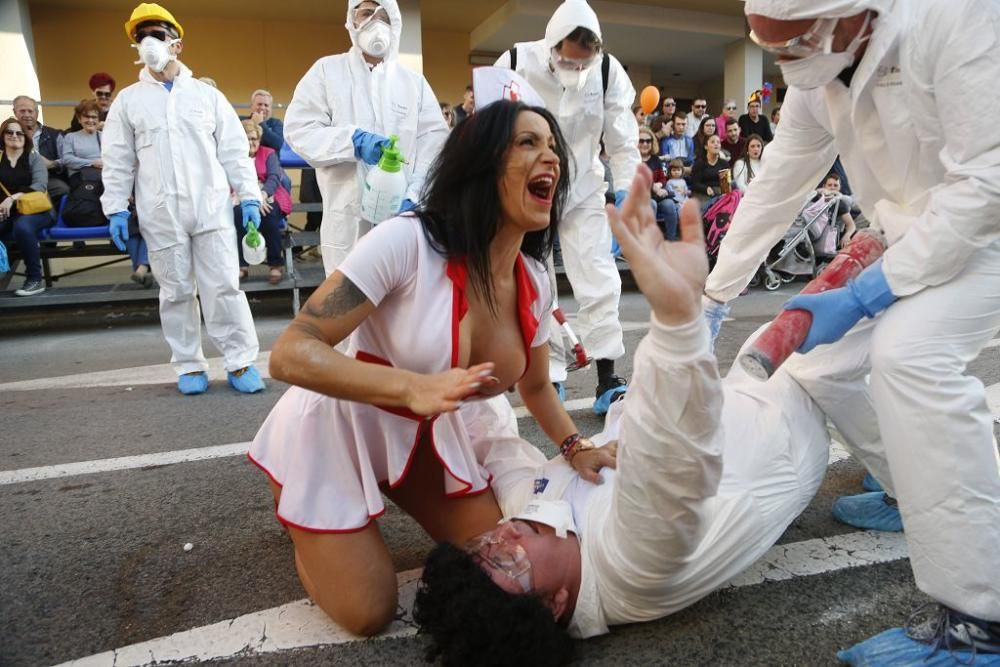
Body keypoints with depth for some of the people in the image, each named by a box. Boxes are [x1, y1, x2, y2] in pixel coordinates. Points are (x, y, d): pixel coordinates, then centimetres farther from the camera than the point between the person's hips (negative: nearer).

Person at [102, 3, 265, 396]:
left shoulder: (207, 94, 10)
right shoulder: (128, 100, 11)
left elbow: (234, 151, 7)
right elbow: (117, 160, 9)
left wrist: (249, 197, -1)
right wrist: (116, 209, 2)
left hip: (211, 206, -1)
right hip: (160, 213, 1)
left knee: (224, 286, -4)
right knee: (176, 292, 5)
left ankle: (240, 362, 3)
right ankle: (189, 366, 15)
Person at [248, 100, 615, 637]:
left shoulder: (535, 282, -8)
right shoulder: (407, 240, -29)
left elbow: (536, 387, 9)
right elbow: (289, 353, -30)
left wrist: (576, 447, -8)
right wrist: (416, 388, -43)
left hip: (431, 434, 6)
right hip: (340, 427, -5)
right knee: (369, 614, -5)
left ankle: (392, 494, 28)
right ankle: (298, 509, 23)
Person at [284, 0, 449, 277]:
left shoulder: (415, 81, 14)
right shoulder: (326, 70, 11)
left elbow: (435, 140, 3)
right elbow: (298, 129, 1)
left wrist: (414, 196, -14)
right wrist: (353, 140, -18)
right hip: (348, 219, -1)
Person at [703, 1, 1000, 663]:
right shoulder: (817, 75, -7)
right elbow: (774, 189, 0)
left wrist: (862, 295, -29)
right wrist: (714, 297, 2)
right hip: (920, 237, 8)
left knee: (909, 349, -30)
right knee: (839, 350, 7)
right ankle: (910, 487, 29)